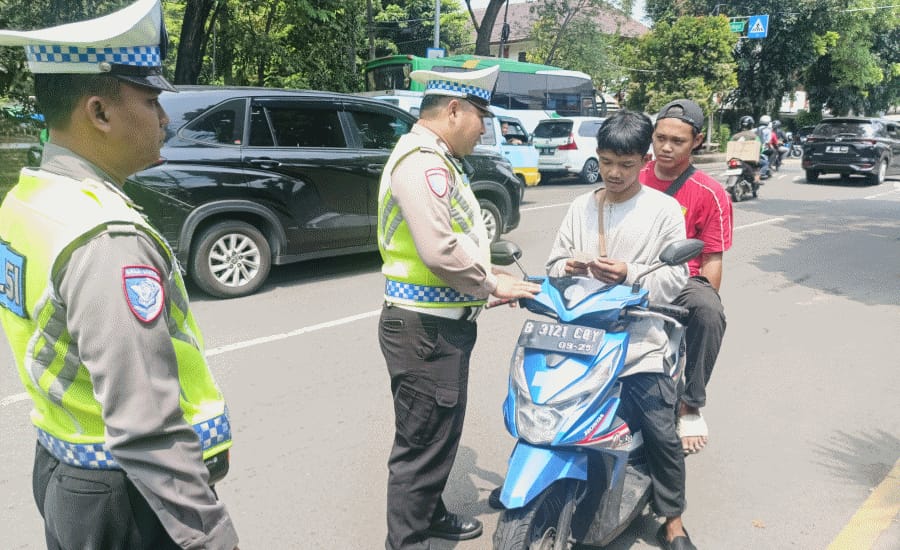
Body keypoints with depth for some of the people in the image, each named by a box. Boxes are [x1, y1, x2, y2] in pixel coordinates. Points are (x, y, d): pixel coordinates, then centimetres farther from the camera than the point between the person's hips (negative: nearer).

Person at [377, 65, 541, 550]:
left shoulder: (435, 158, 17)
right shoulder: (422, 161, -18)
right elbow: (440, 250, -27)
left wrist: (483, 271, 13)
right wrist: (491, 283, -14)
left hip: (441, 325, 11)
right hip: (424, 329, -11)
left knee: (441, 432, 24)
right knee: (423, 442, 0)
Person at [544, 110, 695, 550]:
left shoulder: (664, 209, 1)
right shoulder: (581, 207, 11)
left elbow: (675, 278, -3)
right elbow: (553, 263, 12)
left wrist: (630, 274, -19)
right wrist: (568, 267, -11)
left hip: (639, 343, -3)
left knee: (661, 433, -3)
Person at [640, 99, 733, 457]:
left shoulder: (710, 194, -1)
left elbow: (712, 260, -2)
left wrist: (698, 306, -13)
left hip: (681, 279, -2)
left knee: (709, 312, -36)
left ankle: (691, 404, -16)